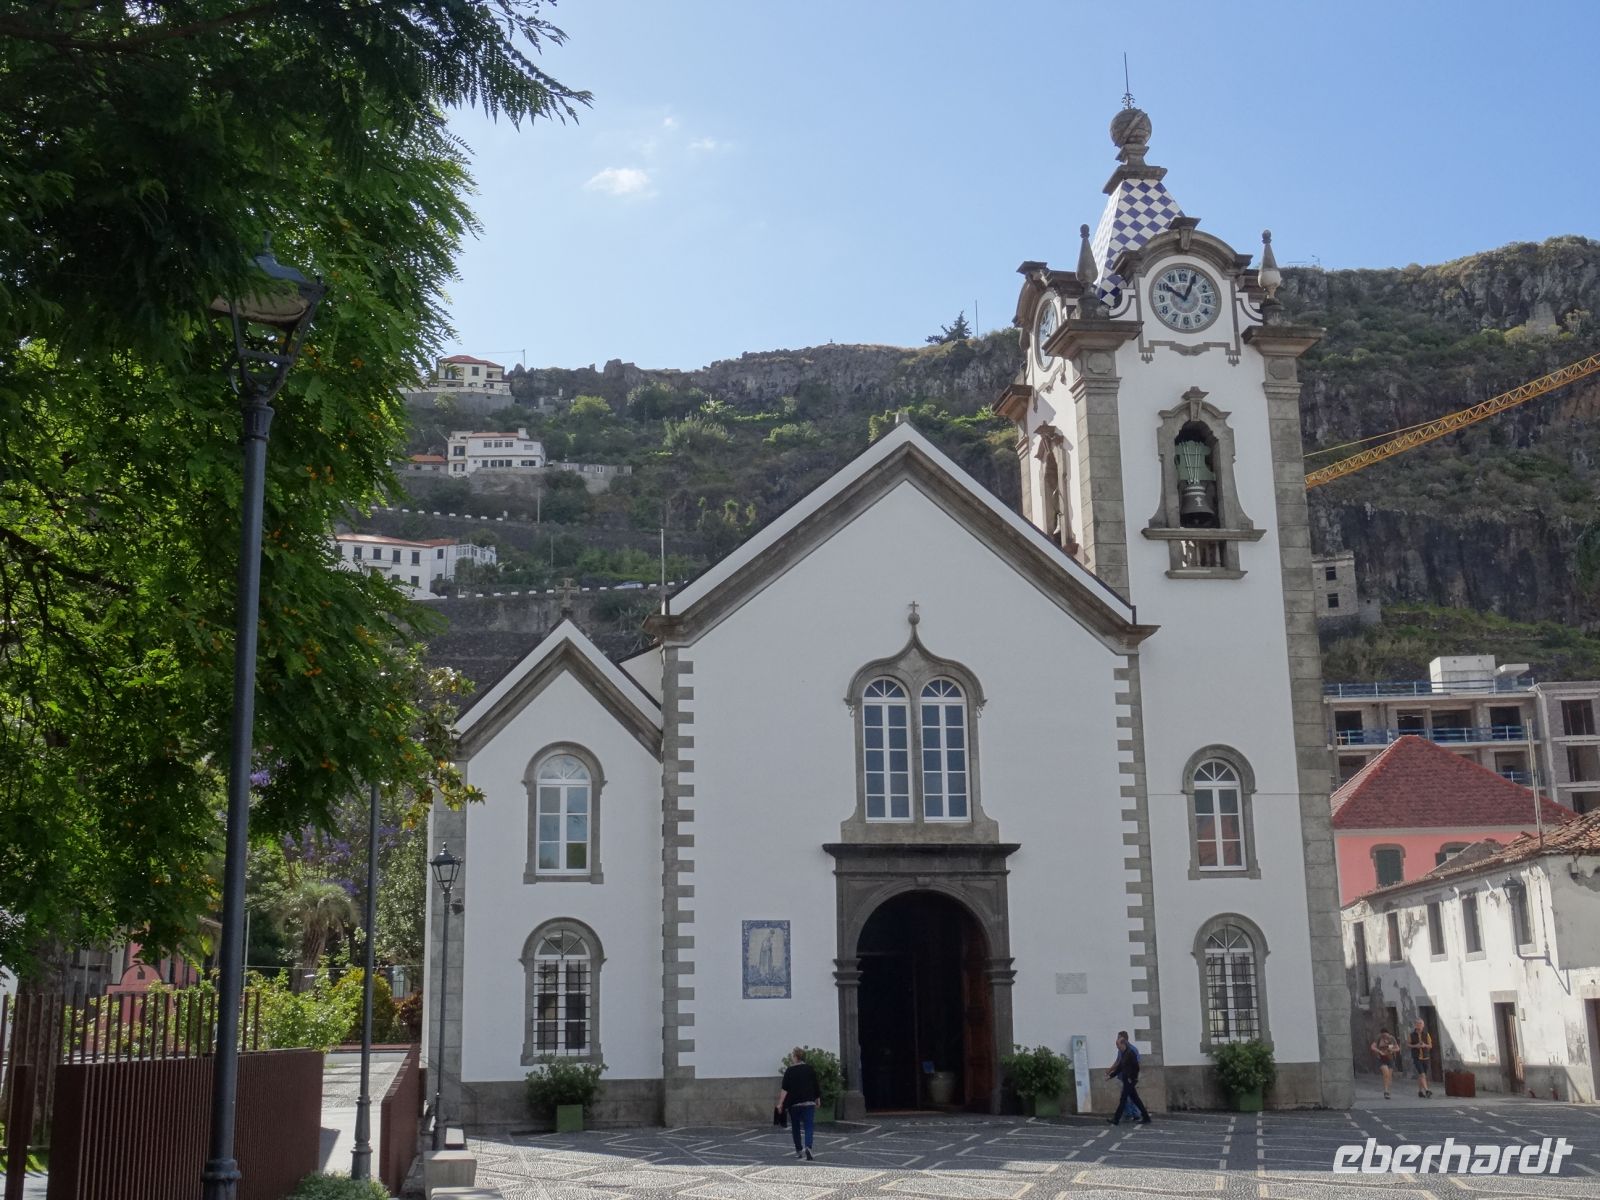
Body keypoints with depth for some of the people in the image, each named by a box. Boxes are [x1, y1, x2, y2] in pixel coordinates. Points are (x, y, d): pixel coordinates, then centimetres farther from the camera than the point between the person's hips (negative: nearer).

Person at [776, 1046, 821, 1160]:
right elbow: (816, 1086, 11)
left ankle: (798, 1150, 21)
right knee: (809, 1126, -4)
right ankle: (808, 1147, -27)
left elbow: (784, 1089, -10)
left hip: (794, 1103, -1)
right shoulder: (811, 1069, 4)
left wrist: (780, 1103, -8)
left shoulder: (789, 1071, -5)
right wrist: (817, 1099, 24)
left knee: (795, 1127, 14)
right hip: (809, 1102, 1)